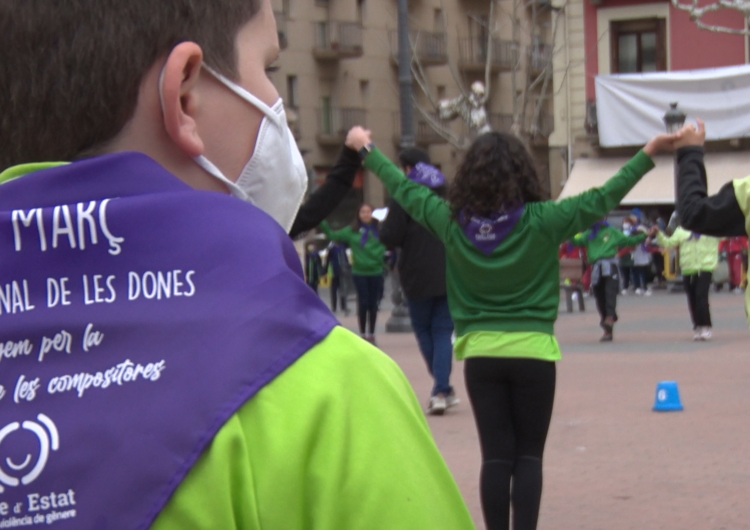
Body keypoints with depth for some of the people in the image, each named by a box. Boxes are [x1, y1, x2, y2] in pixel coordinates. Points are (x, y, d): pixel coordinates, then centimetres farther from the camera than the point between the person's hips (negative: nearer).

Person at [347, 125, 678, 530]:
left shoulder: (452, 222, -4)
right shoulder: (540, 221, -11)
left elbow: (403, 189, 9)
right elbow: (601, 199, -9)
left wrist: (366, 149, 24)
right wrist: (649, 153, -5)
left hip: (481, 353, 2)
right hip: (532, 350, -2)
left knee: (496, 458, 7)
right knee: (528, 457, 6)